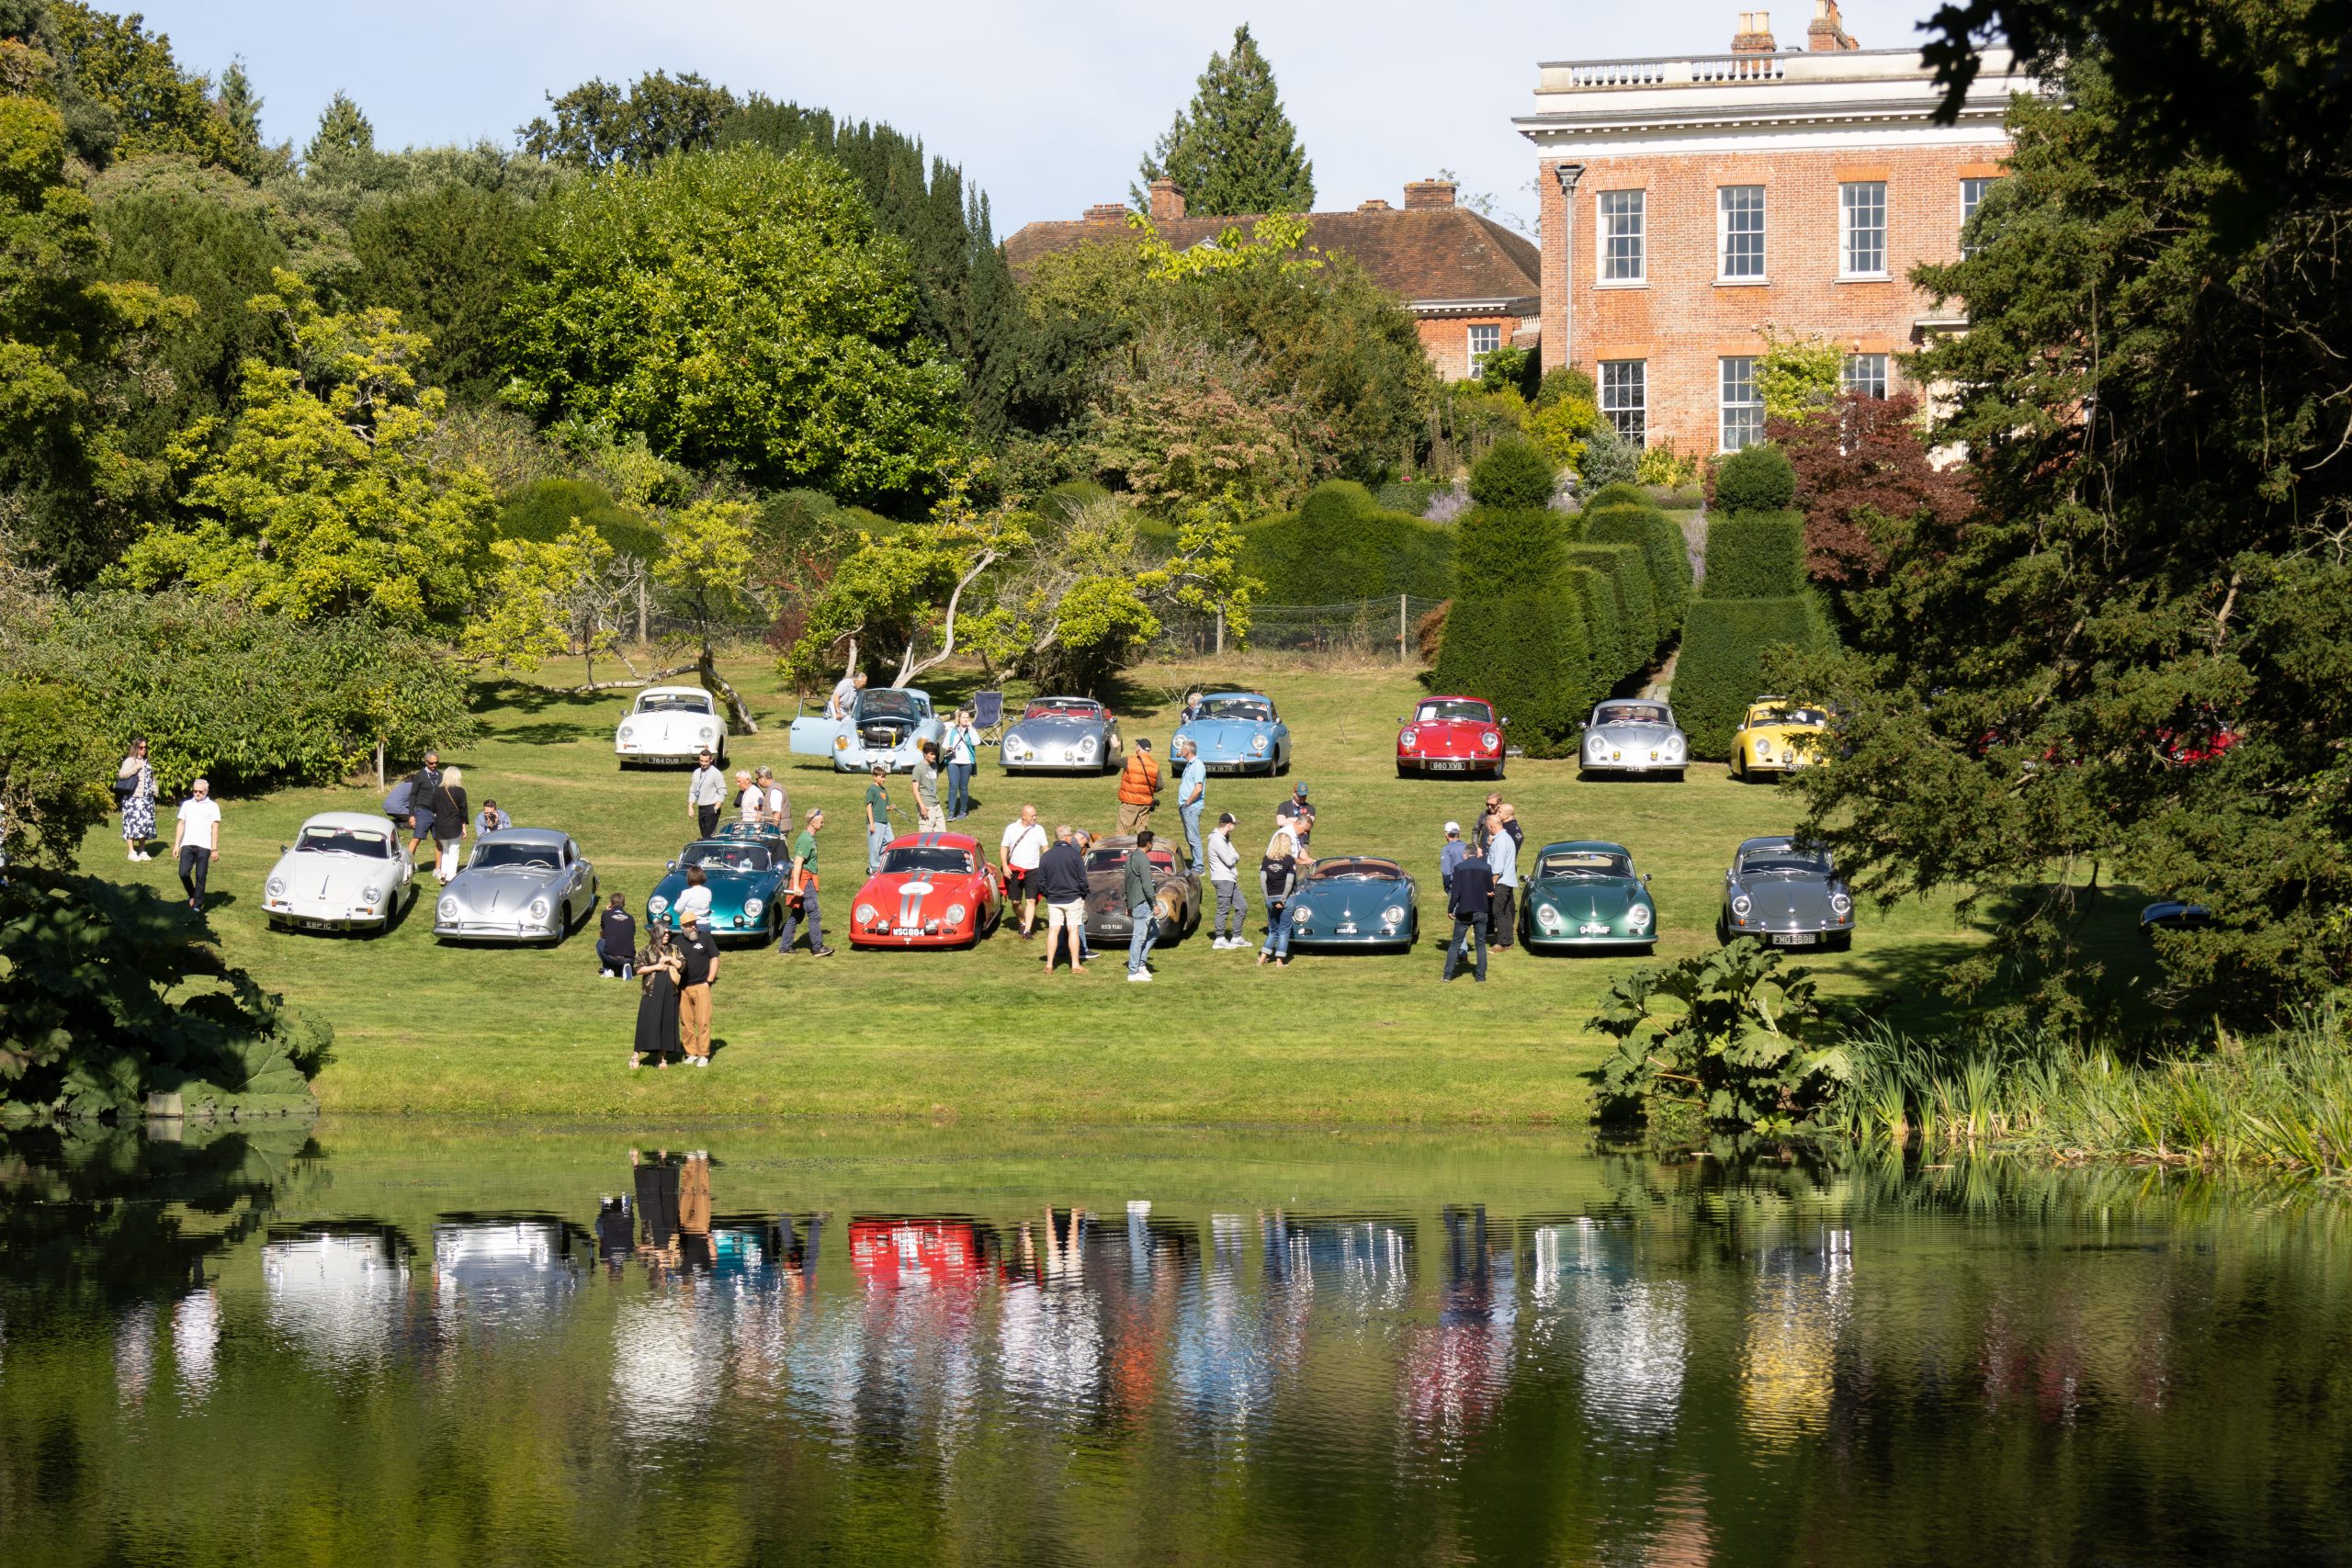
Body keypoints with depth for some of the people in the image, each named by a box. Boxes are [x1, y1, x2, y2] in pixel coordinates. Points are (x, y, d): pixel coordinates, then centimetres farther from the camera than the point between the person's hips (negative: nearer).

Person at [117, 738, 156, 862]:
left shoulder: (146, 762, 18)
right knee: (133, 822, -10)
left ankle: (142, 851, 15)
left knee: (145, 823, 8)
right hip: (133, 799, -7)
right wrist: (135, 768, -20)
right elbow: (121, 774, -18)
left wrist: (154, 793, 18)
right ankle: (132, 852, -9)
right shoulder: (130, 761, -5)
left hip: (146, 799, 7)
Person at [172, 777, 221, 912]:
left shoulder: (212, 806, 4)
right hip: (187, 844, 3)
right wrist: (176, 845, 10)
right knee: (183, 873, -7)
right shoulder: (187, 804, 14)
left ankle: (197, 905, 5)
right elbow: (181, 824, 16)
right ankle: (192, 895, 18)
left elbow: (215, 828, 1)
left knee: (200, 877, -1)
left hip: (203, 846, -3)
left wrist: (214, 849, -5)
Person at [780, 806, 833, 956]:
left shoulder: (810, 838, 15)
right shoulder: (806, 840, -17)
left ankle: (785, 947, 16)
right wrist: (796, 886, -28)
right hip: (805, 881, -10)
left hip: (807, 880, 10)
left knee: (795, 915, 13)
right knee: (814, 915, -7)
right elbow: (798, 863, -23)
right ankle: (818, 948, -5)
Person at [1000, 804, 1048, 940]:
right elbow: (1003, 848, 3)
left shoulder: (1039, 830, 4)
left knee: (1031, 901, -10)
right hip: (1014, 870, 1)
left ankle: (1027, 930, -14)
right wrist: (1004, 866, -8)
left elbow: (1045, 850, 8)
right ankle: (1022, 923, 30)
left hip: (1033, 871, -1)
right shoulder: (1011, 828, 2)